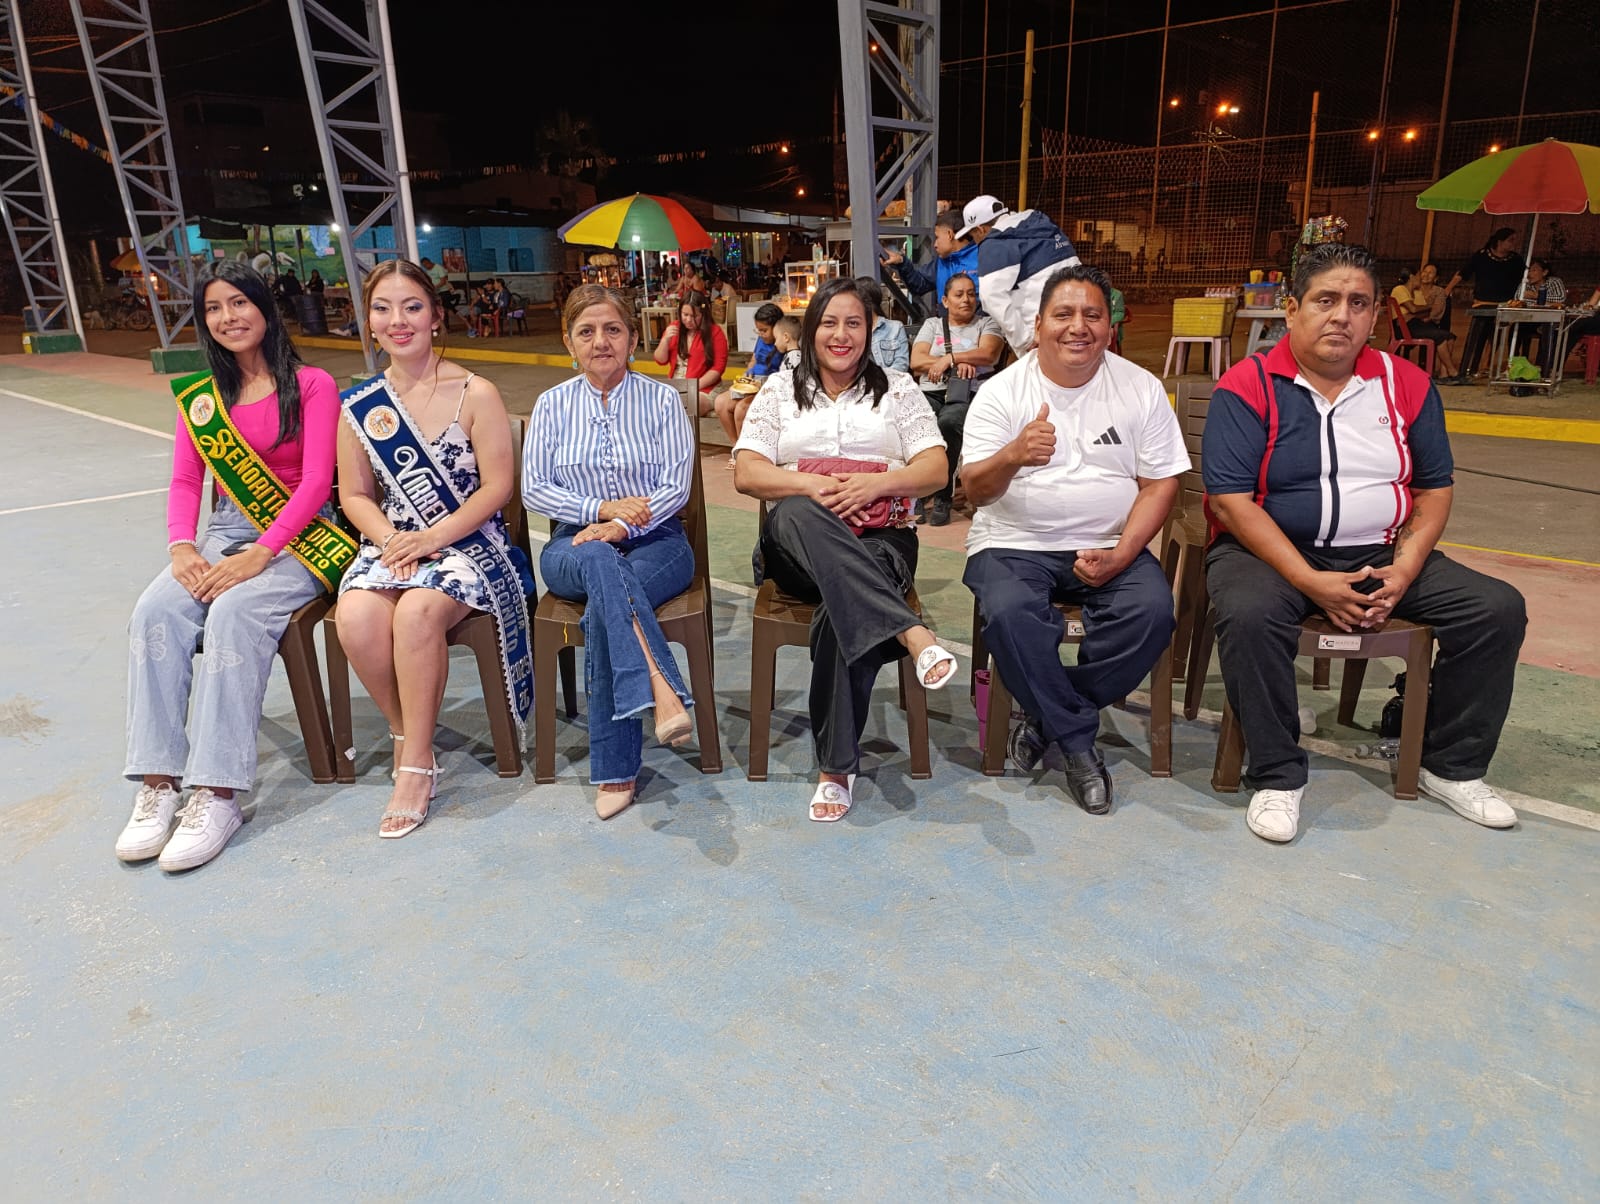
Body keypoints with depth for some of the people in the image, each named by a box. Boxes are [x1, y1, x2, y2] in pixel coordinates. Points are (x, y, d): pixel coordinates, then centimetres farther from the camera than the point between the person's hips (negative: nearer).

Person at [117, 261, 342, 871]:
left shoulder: (312, 385, 0)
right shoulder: (201, 397, 17)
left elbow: (315, 482, -9)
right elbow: (185, 482, 11)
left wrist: (258, 555, -20)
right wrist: (182, 547, -10)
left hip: (296, 539, -5)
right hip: (225, 535, 5)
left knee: (236, 611, -33)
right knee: (155, 610, -24)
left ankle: (217, 794, -31)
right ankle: (157, 784, -22)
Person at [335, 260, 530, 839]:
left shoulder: (475, 394, -5)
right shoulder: (360, 406, 8)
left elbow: (497, 486, -8)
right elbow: (355, 494, 10)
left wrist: (432, 537, -16)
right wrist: (390, 539, -10)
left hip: (469, 542, -3)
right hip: (393, 542, 4)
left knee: (416, 611, -33)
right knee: (355, 616, -27)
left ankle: (418, 762, -16)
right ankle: (405, 733, -2)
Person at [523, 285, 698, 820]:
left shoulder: (662, 399, 6)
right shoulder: (553, 405, 12)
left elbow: (676, 487, -3)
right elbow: (534, 489, 4)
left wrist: (622, 524, -20)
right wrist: (601, 508, -12)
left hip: (655, 540, -1)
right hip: (576, 543, 1)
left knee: (602, 608, -34)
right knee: (600, 561, -39)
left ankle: (614, 770, -33)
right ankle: (661, 691, -53)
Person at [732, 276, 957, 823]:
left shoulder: (897, 388, 18)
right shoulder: (780, 389, 18)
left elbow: (935, 469, 7)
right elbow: (746, 474, 5)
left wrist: (876, 482, -13)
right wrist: (810, 484, -13)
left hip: (880, 538, 0)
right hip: (798, 544, 1)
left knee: (846, 610, -35)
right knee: (797, 513, -39)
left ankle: (837, 766, -27)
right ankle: (912, 634, -49)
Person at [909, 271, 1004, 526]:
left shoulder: (986, 323, 20)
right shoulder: (932, 324, 24)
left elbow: (989, 354, -2)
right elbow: (916, 361, 7)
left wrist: (948, 358, -6)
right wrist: (958, 362, -3)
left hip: (970, 395, -2)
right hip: (931, 392, 2)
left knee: (948, 423, -38)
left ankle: (941, 497, -27)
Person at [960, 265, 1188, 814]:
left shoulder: (1142, 389, 4)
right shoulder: (1001, 392, -2)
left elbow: (1160, 483, 2)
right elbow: (974, 490, -9)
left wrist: (1119, 556, -14)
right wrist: (1013, 455, -33)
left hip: (1109, 546, 2)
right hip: (1015, 544, -1)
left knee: (1153, 612, -26)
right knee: (1009, 613, -32)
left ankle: (1047, 719, -6)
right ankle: (1079, 744, -12)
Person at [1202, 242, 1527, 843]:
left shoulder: (1407, 384, 7)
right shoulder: (1248, 386, -8)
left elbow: (1434, 488, 10)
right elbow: (1230, 500, -15)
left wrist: (1403, 571, -9)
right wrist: (1312, 582, -22)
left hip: (1381, 553, 5)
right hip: (1269, 549, -5)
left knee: (1498, 609, -9)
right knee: (1248, 613, -36)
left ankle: (1452, 768, 9)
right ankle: (1277, 776, -17)